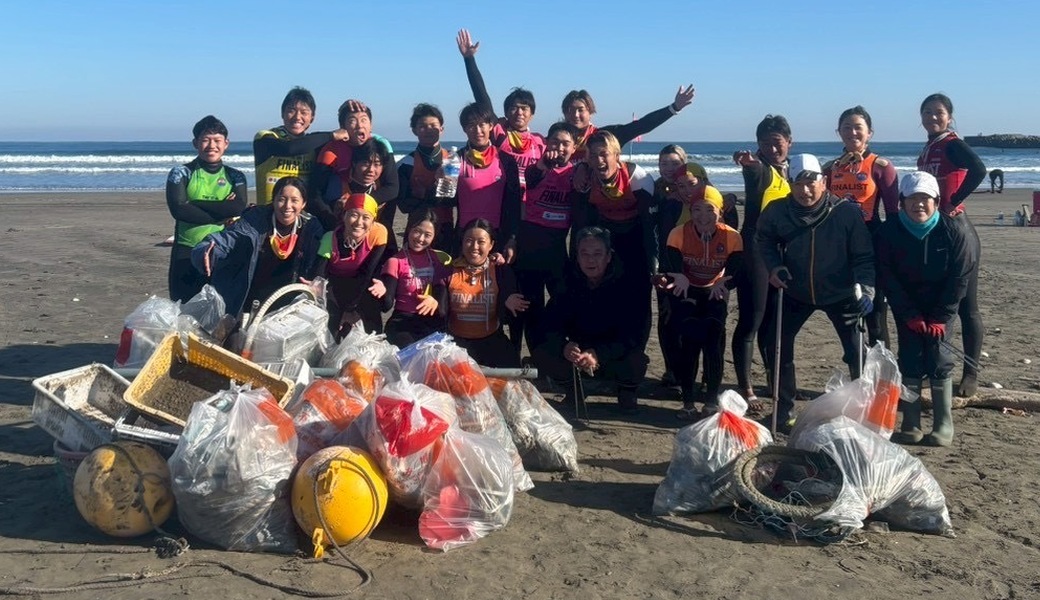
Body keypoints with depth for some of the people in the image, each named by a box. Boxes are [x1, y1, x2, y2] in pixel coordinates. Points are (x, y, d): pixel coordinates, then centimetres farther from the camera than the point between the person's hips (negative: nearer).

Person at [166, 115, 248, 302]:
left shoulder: (235, 177, 8)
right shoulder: (181, 173, 3)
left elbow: (239, 208, -10)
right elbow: (178, 209, -12)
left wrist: (194, 204, -11)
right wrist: (221, 214, -11)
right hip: (186, 254, -1)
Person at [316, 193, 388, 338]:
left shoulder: (378, 233, -26)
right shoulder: (330, 238, -26)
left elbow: (369, 273, -22)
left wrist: (351, 308, -24)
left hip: (361, 286, 1)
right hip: (335, 285, 0)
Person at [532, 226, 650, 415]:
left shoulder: (626, 284, -19)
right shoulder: (569, 281, -11)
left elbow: (632, 333, -26)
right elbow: (550, 324, -15)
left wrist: (598, 355, -41)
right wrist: (564, 346, -38)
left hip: (616, 354, -2)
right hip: (577, 349, 3)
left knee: (636, 362, -35)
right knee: (541, 354, -23)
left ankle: (627, 392, 2)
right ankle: (573, 389, 7)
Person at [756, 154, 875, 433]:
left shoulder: (847, 213, -22)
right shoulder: (778, 213, -16)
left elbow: (863, 257, -15)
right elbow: (764, 239, 5)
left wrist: (865, 289, -28)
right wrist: (773, 266, -11)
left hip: (840, 293, -2)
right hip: (796, 292, 2)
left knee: (856, 352, -6)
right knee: (777, 345, -1)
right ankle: (783, 411, 16)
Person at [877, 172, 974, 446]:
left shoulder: (954, 231, -14)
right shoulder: (890, 231, -12)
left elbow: (960, 277, -10)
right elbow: (886, 276, -9)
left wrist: (940, 318, -13)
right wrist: (910, 316, -12)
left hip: (940, 306, -1)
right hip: (906, 306, 1)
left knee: (938, 358, -9)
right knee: (909, 360, -5)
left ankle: (944, 426, -1)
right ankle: (911, 425, 0)